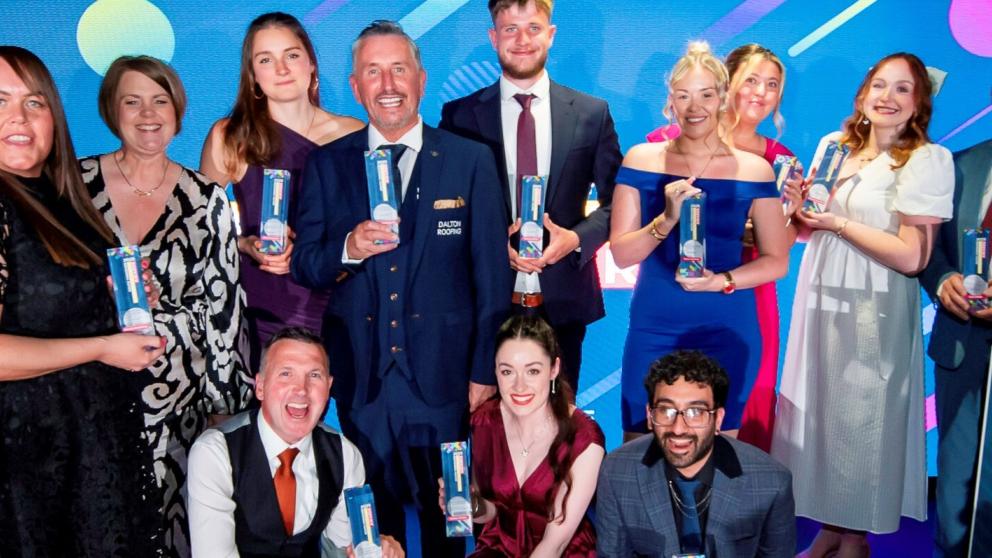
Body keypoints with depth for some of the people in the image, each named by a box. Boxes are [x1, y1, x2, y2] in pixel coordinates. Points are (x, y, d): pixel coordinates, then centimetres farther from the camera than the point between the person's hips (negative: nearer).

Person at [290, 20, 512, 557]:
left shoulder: (471, 160, -1)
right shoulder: (327, 164, 4)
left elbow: (491, 275, -2)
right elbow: (302, 265, 4)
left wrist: (486, 370, -3)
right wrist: (348, 249, -18)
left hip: (442, 372, -1)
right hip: (361, 374, 2)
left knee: (445, 513, 14)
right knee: (371, 513, 16)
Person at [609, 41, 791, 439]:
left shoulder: (754, 170, 0)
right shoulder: (641, 160, 1)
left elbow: (777, 261, 3)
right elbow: (621, 254, -2)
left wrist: (721, 281, -14)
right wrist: (668, 219, -19)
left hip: (728, 331, 0)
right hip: (653, 329, 1)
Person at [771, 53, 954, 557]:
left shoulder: (926, 160, -9)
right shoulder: (833, 145, 9)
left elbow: (911, 257, -15)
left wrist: (838, 222, -13)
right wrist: (801, 206, -2)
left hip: (874, 310, -5)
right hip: (820, 298, 6)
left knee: (861, 417, 3)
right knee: (821, 410, 10)